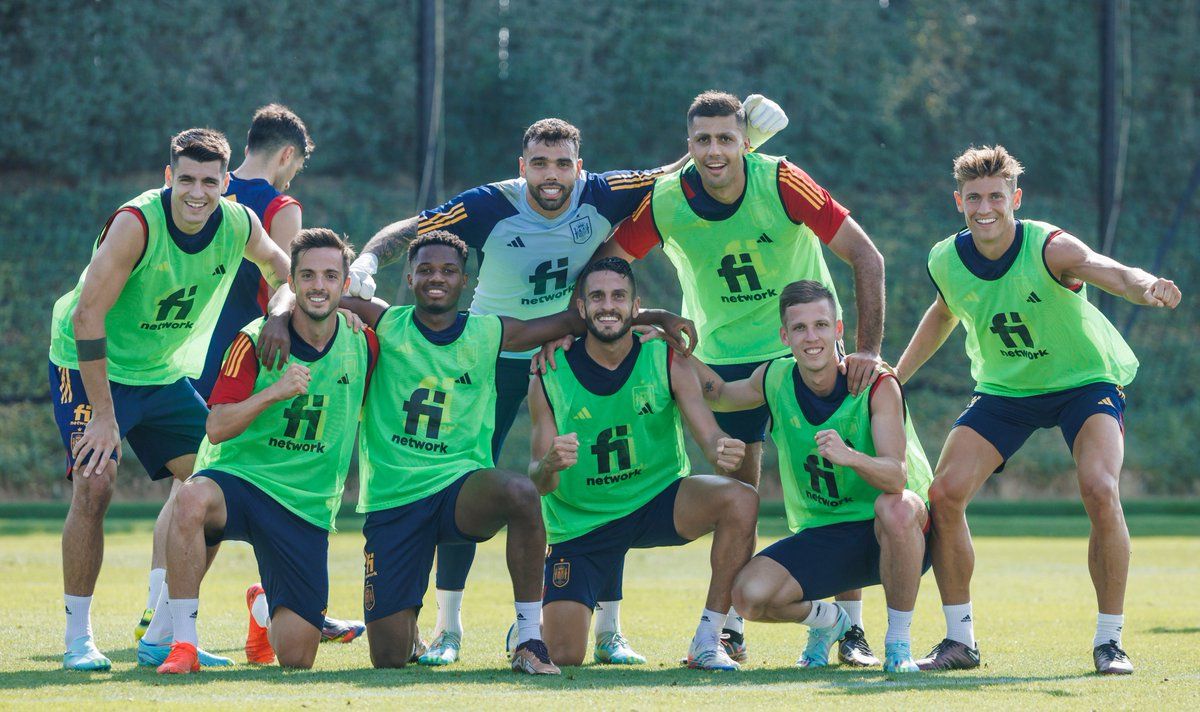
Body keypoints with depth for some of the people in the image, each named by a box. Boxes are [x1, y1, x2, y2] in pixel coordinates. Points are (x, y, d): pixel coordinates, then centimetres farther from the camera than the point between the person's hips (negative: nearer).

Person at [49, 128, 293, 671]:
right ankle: (77, 637, -11)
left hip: (164, 373, 6)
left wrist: (278, 316, -13)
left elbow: (282, 269, 11)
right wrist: (103, 417, -30)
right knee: (93, 484, -21)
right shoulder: (136, 223, -28)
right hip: (91, 367, -6)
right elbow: (87, 315, -28)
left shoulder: (239, 225, -11)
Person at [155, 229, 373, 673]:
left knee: (296, 659, -4)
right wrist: (275, 391, -27)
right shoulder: (256, 340, -8)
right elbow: (217, 428, -14)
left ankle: (265, 610, 35)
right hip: (240, 475, -2)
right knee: (191, 500, -41)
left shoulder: (363, 344, 1)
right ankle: (184, 645, -31)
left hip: (308, 507, 2)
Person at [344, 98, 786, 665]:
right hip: (497, 356, -2)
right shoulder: (492, 207, -22)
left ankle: (608, 632, 8)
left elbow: (680, 178, -9)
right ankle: (447, 627, 5)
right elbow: (410, 230, -18)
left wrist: (746, 133, -22)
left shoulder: (601, 198, -17)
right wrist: (367, 261, -38)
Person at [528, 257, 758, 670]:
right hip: (580, 523, -1)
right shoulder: (549, 379, -10)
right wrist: (549, 466, -35)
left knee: (740, 500, -29)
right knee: (563, 656, -11)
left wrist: (724, 451, -41)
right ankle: (542, 615, 29)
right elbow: (539, 482, -10)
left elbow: (711, 436, -16)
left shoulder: (667, 362, -9)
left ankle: (706, 642, -17)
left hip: (659, 500, 1)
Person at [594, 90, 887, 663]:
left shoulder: (782, 182, -22)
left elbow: (866, 257, -19)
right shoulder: (665, 201, -16)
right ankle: (730, 631, 10)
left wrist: (868, 348, -24)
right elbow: (605, 262, -1)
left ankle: (851, 628, -4)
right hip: (724, 354, 2)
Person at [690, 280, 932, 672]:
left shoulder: (876, 383, -17)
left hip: (900, 536, -4)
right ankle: (826, 620, 15)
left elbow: (897, 476, -29)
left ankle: (899, 640, -18)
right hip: (820, 535, 4)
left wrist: (849, 456, -49)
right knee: (750, 596, -21)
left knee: (895, 508, -40)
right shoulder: (775, 379, -3)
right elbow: (720, 396, 20)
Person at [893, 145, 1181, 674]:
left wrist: (1145, 287, -70)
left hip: (1086, 381, -4)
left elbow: (1110, 271, -47)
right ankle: (960, 640, 5)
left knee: (1100, 491, -26)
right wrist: (895, 376, 13)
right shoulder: (946, 262, -12)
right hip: (1004, 389, 4)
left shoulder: (1049, 248, -27)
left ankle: (1109, 641, -11)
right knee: (944, 494, -11)